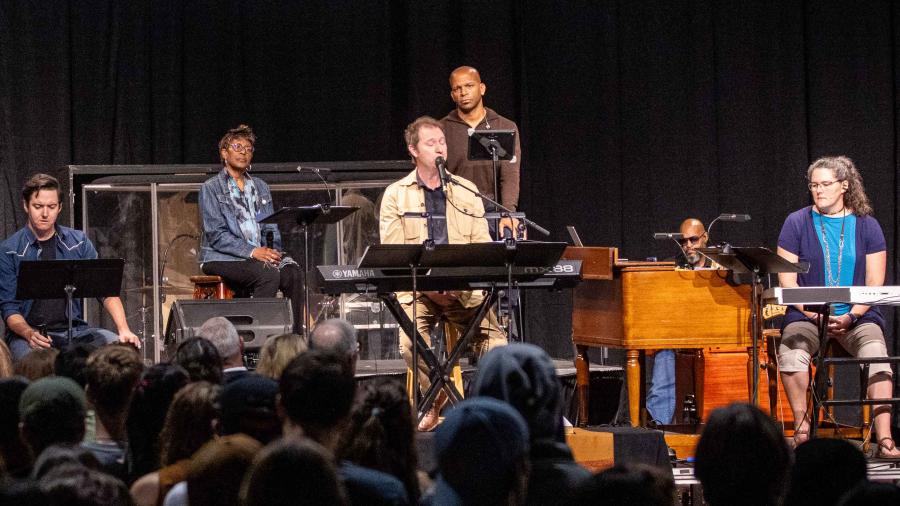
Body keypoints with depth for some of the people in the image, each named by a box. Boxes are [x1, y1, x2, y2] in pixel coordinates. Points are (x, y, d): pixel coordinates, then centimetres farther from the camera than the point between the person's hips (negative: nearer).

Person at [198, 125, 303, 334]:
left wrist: (273, 251, -5)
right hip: (221, 259, -5)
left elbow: (271, 228, 18)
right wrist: (252, 252, -19)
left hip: (261, 254, 5)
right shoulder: (211, 189, 1)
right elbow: (216, 235, -9)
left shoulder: (260, 187, 20)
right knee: (268, 274, -33)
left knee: (291, 272, -26)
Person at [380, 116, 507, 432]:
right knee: (411, 345, -29)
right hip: (417, 289, -2)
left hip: (463, 288, 2)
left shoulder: (466, 192, 13)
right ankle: (438, 402, -5)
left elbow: (482, 245, 8)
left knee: (495, 341, -22)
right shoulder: (396, 196, 6)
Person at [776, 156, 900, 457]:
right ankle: (802, 429, -18)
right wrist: (815, 314, -14)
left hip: (857, 316, 0)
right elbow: (787, 280, 1)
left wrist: (850, 316, -13)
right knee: (792, 353, -33)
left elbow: (875, 284, 4)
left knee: (876, 352, -31)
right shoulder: (797, 223, 5)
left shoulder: (866, 226, 7)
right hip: (808, 316, 0)